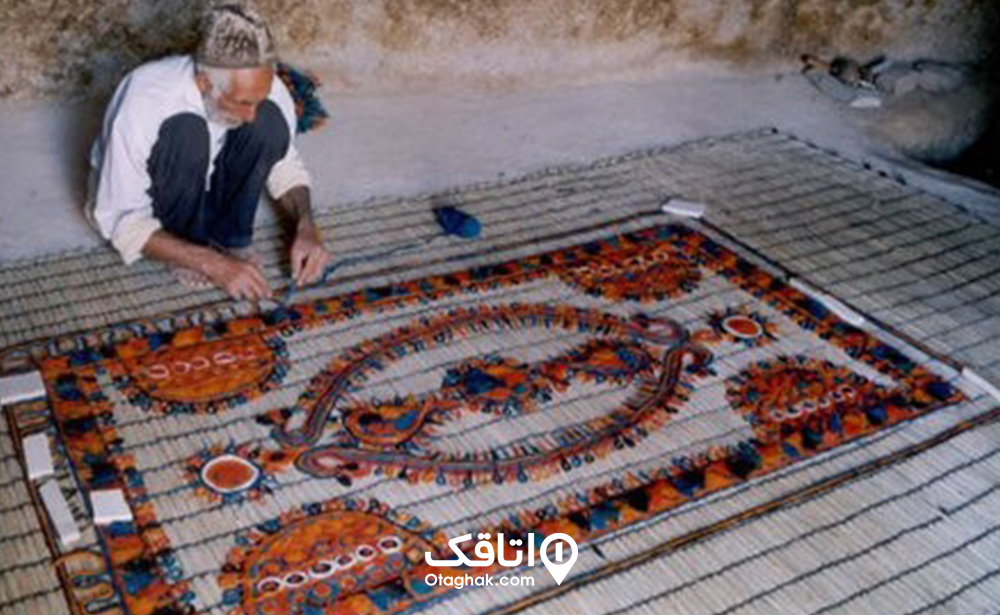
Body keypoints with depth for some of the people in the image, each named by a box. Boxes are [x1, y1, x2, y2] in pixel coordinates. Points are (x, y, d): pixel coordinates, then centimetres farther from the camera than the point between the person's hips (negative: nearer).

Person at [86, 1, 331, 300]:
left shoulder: (265, 90, -23)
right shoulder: (143, 104, -36)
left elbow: (284, 163, -3)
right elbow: (122, 221, -29)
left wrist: (306, 226, -22)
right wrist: (212, 264, -37)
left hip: (204, 184, 4)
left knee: (270, 120, -25)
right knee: (185, 130, -36)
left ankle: (228, 236, -9)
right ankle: (189, 253, -13)